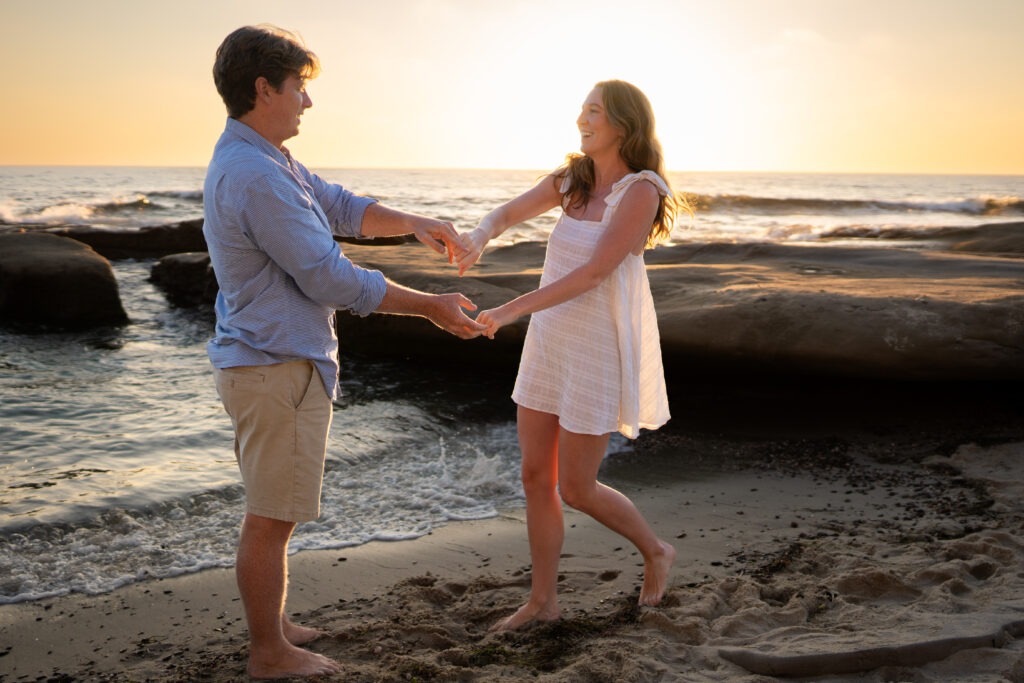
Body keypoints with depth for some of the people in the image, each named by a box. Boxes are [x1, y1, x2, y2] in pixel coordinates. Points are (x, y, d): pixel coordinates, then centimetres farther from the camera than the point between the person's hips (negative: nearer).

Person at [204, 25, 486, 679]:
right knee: (272, 518, 3)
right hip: (280, 367, -11)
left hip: (263, 361, 11)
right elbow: (331, 279, -22)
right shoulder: (257, 177, -23)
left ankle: (269, 624, 35)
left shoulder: (261, 160, 11)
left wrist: (415, 223, 0)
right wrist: (432, 307, -13)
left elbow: (341, 207, 18)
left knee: (272, 511, 21)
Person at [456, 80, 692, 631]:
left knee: (576, 491, 1)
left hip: (599, 352, -7)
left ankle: (655, 551, 28)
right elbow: (504, 216, 10)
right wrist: (477, 241, -15)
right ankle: (543, 601, 23)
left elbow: (593, 273, -24)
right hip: (551, 344, 8)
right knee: (536, 477, 9)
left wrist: (511, 310, -27)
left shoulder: (642, 190, -17)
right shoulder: (573, 178, 6)